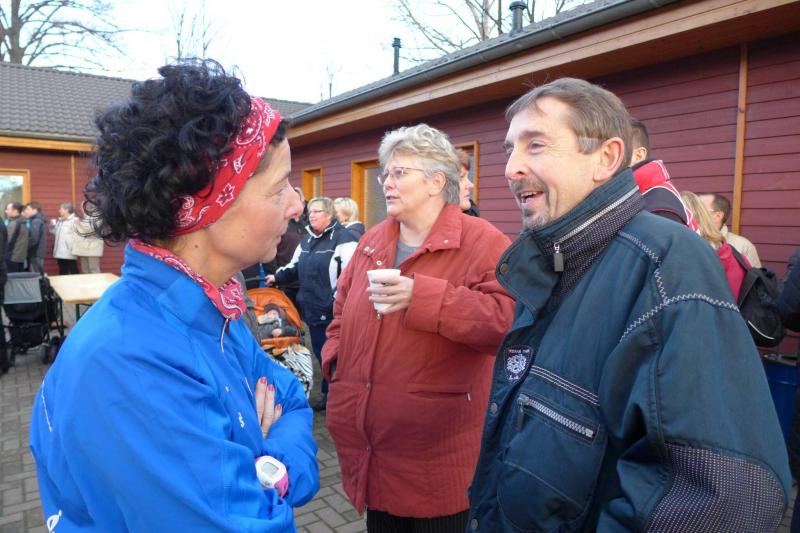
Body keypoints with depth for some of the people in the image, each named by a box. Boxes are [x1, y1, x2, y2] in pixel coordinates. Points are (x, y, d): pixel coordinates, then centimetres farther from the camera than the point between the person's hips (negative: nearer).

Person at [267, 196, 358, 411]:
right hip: (313, 308, 8)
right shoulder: (307, 239, 16)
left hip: (334, 310, -8)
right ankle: (328, 392, 31)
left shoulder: (343, 238, -12)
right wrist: (277, 277, 11)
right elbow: (295, 267, 25)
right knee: (320, 353, 16)